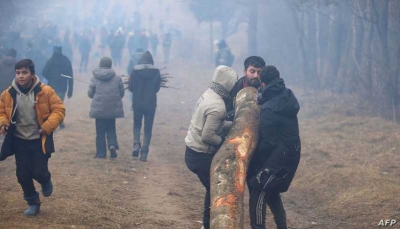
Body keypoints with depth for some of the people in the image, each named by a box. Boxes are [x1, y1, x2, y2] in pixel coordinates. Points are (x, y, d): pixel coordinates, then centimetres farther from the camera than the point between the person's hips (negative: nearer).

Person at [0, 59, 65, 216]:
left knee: (38, 172, -6)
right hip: (20, 141, 3)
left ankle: (46, 181, 32)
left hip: (39, 141, -3)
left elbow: (59, 110, -7)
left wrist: (48, 126, -20)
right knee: (23, 175, 4)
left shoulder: (45, 91, -12)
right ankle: (33, 203, 25)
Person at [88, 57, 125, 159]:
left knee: (100, 131, 7)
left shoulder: (95, 78, -4)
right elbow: (122, 93, 3)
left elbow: (90, 93, 0)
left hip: (99, 108, -1)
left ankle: (101, 153, 6)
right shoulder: (117, 78, -2)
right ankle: (112, 144, -10)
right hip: (113, 108, 1)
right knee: (111, 128, 16)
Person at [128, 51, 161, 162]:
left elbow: (130, 87, -3)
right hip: (151, 103, 0)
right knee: (148, 128, 8)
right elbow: (157, 88, 5)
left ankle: (136, 145, -2)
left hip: (137, 103, 0)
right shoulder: (156, 71, -5)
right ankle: (144, 152, 3)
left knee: (137, 125, 20)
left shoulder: (135, 70, -8)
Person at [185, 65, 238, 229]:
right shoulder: (218, 106, -25)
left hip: (194, 150, 9)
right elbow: (207, 136, -26)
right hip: (201, 156, -9)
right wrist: (226, 141, -11)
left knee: (213, 188, 21)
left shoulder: (208, 94, 4)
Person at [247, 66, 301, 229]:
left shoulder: (269, 109, -24)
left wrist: (253, 157, -5)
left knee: (258, 193, -3)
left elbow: (269, 142, -20)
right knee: (271, 192, 22)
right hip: (290, 153, 9)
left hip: (278, 157, -9)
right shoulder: (286, 96, 2)